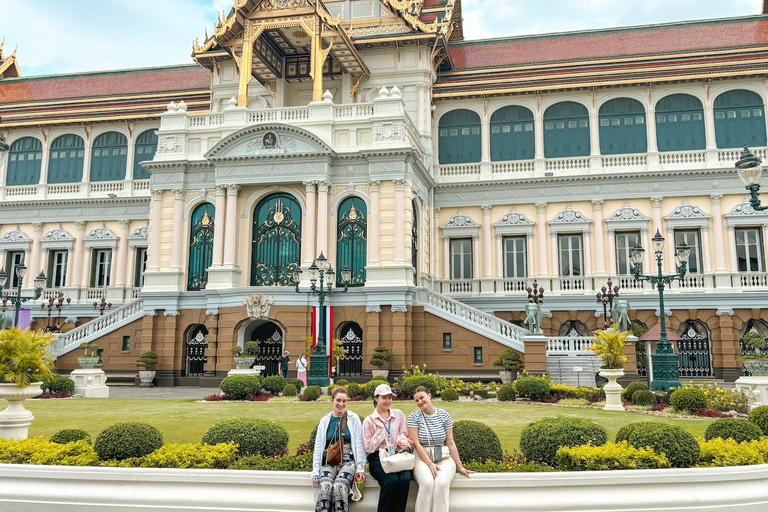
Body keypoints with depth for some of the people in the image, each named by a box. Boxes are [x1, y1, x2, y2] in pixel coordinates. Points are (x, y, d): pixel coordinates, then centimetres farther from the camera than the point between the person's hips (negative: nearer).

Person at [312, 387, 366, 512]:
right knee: (325, 487, -29)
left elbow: (359, 444, 2)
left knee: (339, 486, -31)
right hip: (329, 461, 2)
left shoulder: (353, 419, 5)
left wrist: (360, 468, -7)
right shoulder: (325, 420, 11)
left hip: (348, 460, -2)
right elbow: (318, 447, 10)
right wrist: (315, 471, 1)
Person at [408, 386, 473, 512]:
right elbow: (416, 444, -7)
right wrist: (430, 464, -17)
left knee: (441, 483, -31)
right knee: (427, 483, -32)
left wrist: (459, 466, 3)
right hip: (422, 458, -1)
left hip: (444, 458, 1)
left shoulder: (444, 415, 3)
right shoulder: (414, 417, -1)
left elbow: (450, 442, 5)